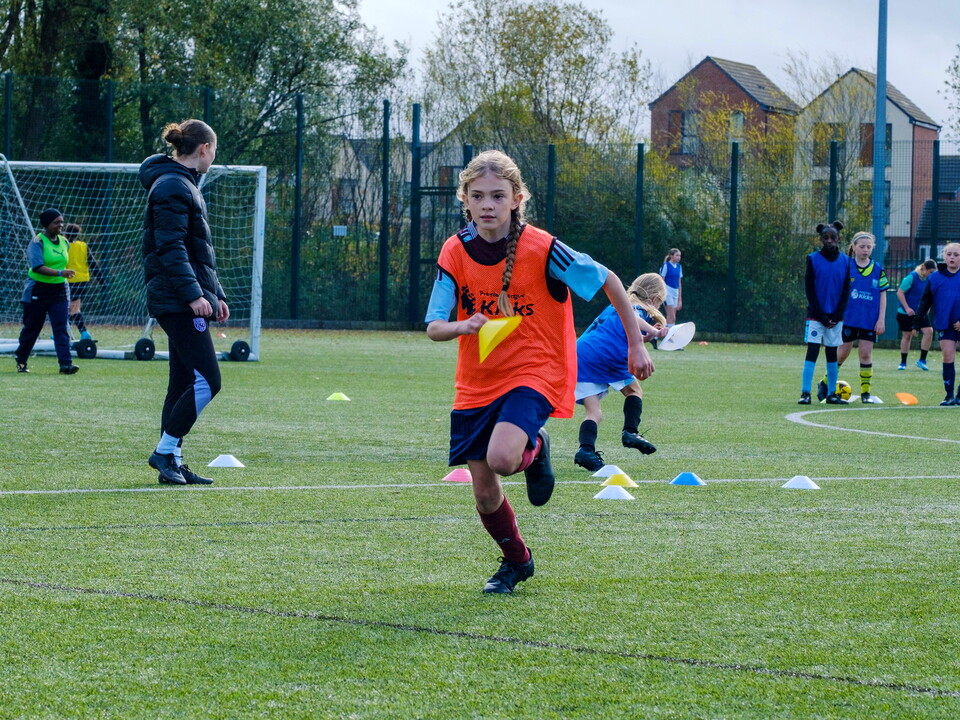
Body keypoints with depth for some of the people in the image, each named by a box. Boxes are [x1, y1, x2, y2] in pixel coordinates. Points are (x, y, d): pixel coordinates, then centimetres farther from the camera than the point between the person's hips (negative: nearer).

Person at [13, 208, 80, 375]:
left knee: (61, 328, -9)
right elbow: (38, 267, -25)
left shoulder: (64, 242, 8)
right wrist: (59, 273, -34)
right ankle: (21, 361, 27)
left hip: (59, 291, 4)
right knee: (32, 328, 7)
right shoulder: (37, 242, -12)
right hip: (37, 291, -4)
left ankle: (65, 364, -17)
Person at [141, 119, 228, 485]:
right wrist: (193, 293, -24)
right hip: (177, 301, -11)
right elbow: (171, 248, -20)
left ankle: (172, 462, 12)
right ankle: (165, 452, -6)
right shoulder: (172, 186, -12)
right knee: (207, 379, -12)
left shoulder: (185, 185, 21)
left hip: (187, 303, 11)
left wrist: (216, 294, 25)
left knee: (183, 382, 10)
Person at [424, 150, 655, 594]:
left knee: (501, 457, -31)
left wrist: (636, 344, -2)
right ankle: (517, 562, 32)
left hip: (536, 372, -4)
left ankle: (535, 450, 7)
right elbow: (433, 328, -6)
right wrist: (463, 326, -29)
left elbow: (608, 281, -5)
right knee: (484, 494, 3)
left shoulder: (541, 249, -16)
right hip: (478, 382, 4)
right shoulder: (456, 253, -6)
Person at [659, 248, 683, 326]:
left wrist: (680, 299, 17)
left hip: (676, 292, 6)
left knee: (671, 318, 4)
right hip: (668, 291, -6)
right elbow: (661, 281, -6)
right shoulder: (666, 266, -6)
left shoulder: (679, 267, 13)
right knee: (672, 317, -14)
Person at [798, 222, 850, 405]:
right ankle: (805, 393, -10)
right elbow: (809, 289, -3)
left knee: (832, 354, 8)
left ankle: (832, 394, 13)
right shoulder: (813, 259, -2)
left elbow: (846, 290, 4)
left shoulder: (845, 261, 4)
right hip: (816, 315, -2)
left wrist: (836, 316, -6)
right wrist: (822, 317, -9)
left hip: (835, 317, 2)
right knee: (812, 352, -8)